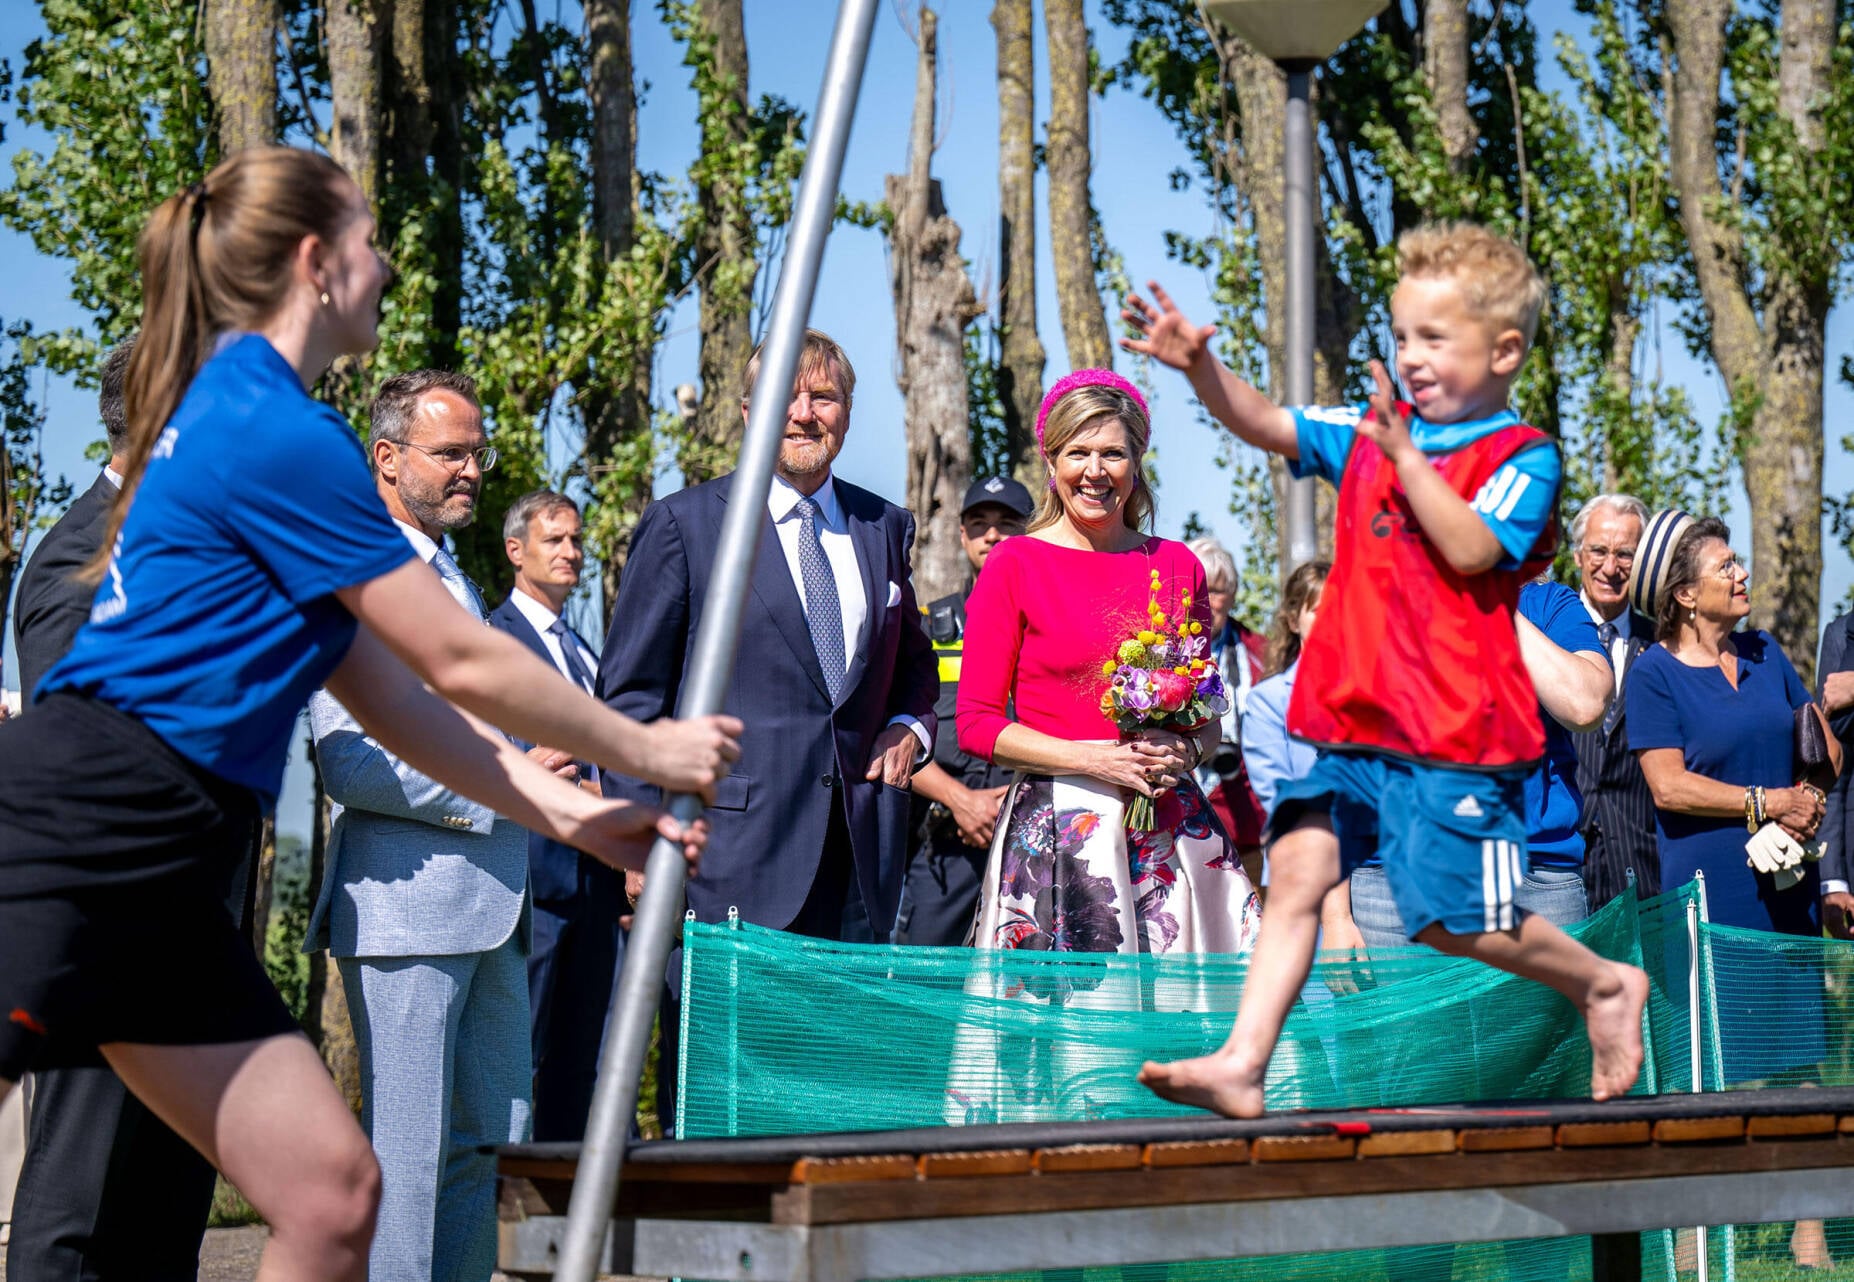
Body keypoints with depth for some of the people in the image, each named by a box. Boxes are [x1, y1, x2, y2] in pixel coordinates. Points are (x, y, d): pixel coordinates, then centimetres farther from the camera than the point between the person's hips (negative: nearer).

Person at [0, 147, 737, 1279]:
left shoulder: (234, 414, 19)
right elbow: (463, 664, -9)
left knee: (334, 1189, 5)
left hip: (157, 882, 10)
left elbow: (393, 696, 17)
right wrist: (645, 750, 5)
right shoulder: (281, 431, -12)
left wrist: (574, 814, 15)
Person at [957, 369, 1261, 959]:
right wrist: (1093, 759, -12)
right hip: (1058, 830, -3)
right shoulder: (1015, 565, 1)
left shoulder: (1177, 565, 11)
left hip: (1172, 827, 3)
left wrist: (1186, 750, -5)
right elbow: (976, 724, -2)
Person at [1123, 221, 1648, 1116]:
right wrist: (1200, 367, -7)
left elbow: (1472, 549, -19)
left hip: (1458, 735, -6)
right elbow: (1267, 425, 9)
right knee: (1297, 863, -7)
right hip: (1356, 721, 6)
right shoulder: (1370, 432, 14)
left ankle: (1605, 983, 23)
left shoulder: (1522, 456, -4)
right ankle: (1241, 1064, -9)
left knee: (1451, 921, -2)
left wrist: (1406, 455, -22)